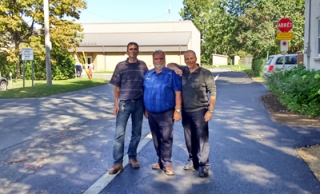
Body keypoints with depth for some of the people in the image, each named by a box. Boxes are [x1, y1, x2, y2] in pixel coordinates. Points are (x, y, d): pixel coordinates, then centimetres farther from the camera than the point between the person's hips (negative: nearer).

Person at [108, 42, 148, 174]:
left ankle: (132, 157, 27)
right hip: (124, 103, -2)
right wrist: (116, 104, -5)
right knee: (119, 133, -3)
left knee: (137, 132, 10)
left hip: (139, 103, 2)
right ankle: (117, 163, 4)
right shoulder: (120, 66, 1)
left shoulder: (143, 65, 5)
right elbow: (116, 87, 1)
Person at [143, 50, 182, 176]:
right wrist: (145, 109, 12)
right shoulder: (147, 74, 9)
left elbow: (178, 93, -8)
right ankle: (161, 160, 28)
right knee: (156, 139, 14)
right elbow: (144, 92, 14)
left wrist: (177, 110, -13)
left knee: (166, 138, -2)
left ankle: (167, 163, 7)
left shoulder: (171, 74, -5)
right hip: (151, 113, 5)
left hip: (166, 113, -5)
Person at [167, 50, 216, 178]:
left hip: (199, 111, -5)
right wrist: (175, 68, -6)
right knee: (189, 139, 13)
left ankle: (204, 166, 4)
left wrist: (210, 110, -13)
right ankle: (193, 161, 27)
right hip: (185, 111, 5)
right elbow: (170, 65, 18)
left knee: (202, 139, -3)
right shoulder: (183, 71, 5)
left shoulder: (205, 73, -8)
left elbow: (212, 92, -8)